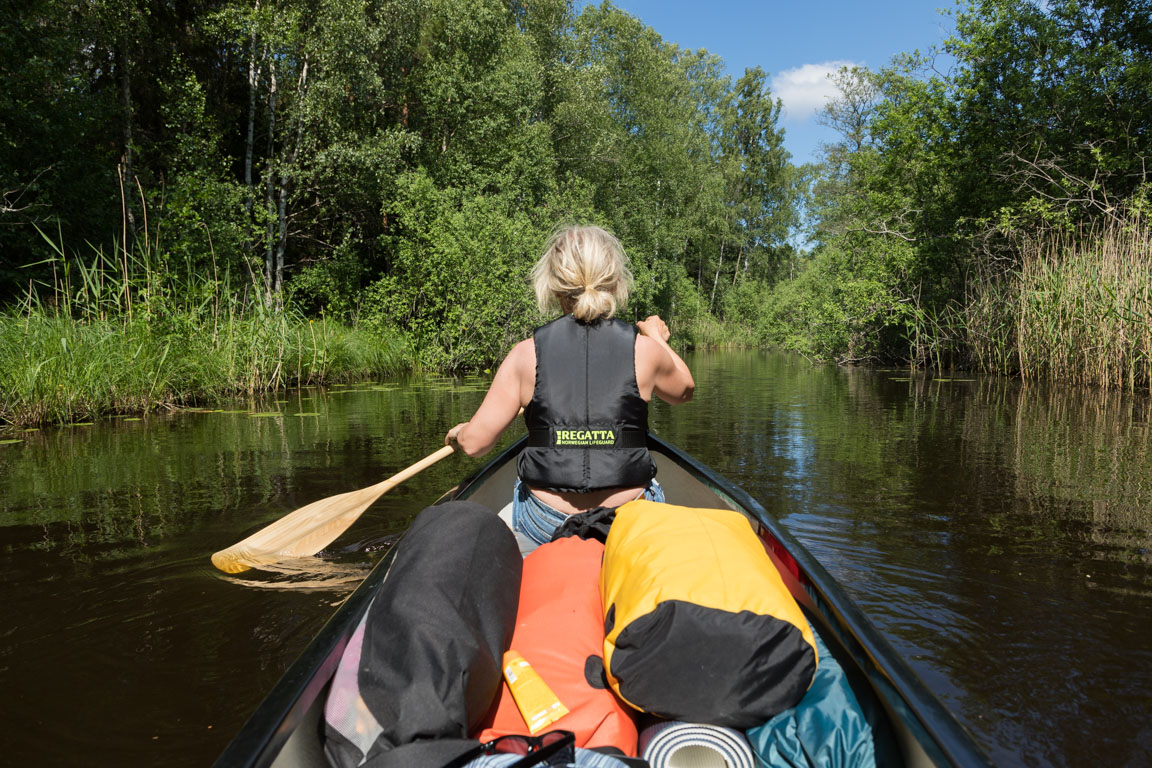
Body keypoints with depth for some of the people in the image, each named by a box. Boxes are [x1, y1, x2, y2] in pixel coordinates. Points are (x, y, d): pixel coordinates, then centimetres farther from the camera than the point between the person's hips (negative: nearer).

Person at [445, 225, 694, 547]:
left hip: (543, 527, 0)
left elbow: (475, 443, -5)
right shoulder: (645, 350, -9)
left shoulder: (526, 354, -9)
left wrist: (460, 432, 20)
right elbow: (684, 390, 15)